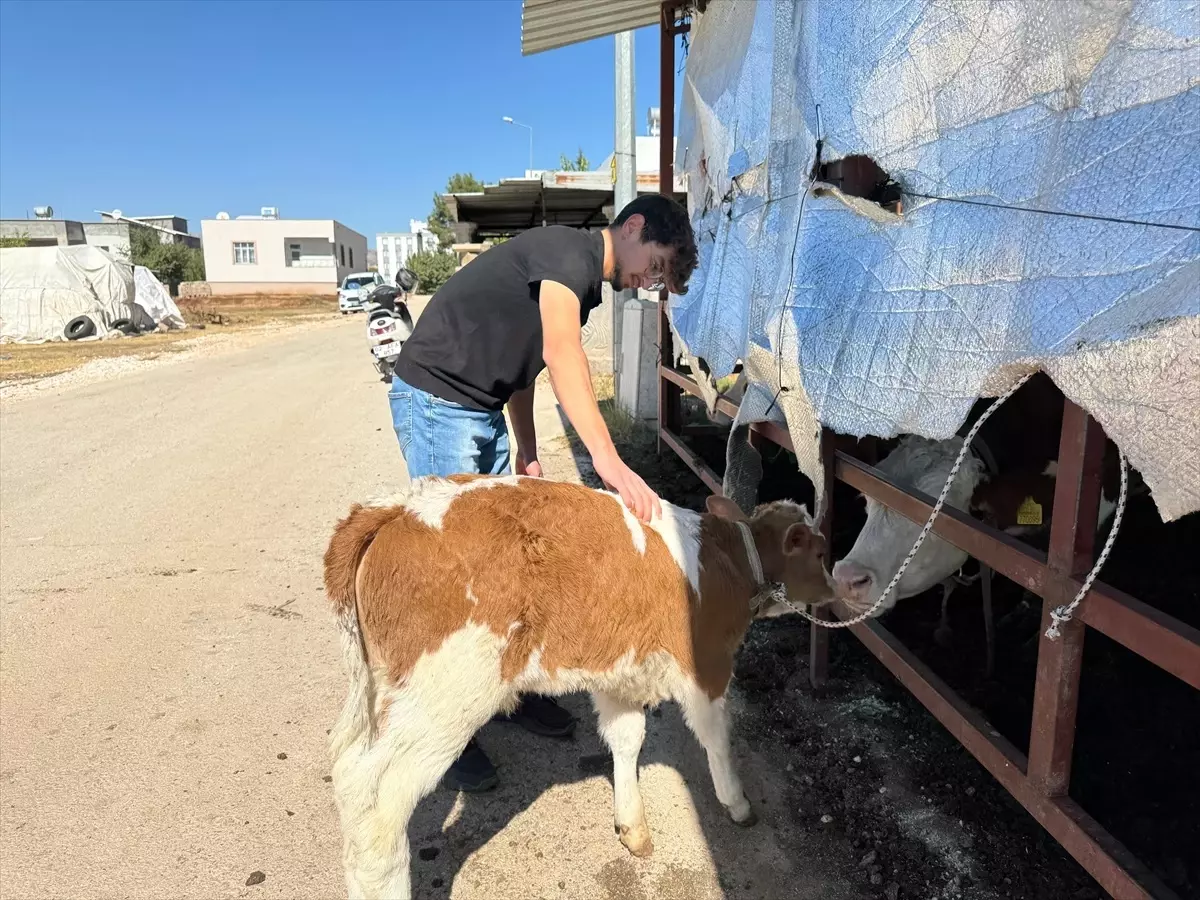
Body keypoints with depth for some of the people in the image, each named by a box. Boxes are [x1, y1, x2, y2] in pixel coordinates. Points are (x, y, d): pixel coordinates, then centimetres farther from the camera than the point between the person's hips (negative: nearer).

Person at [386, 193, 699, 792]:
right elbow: (561, 351, -35)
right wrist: (608, 460, -45)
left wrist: (527, 454, 15)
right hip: (435, 402, -9)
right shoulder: (568, 250, -17)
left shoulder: (583, 281, 13)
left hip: (482, 412, 10)